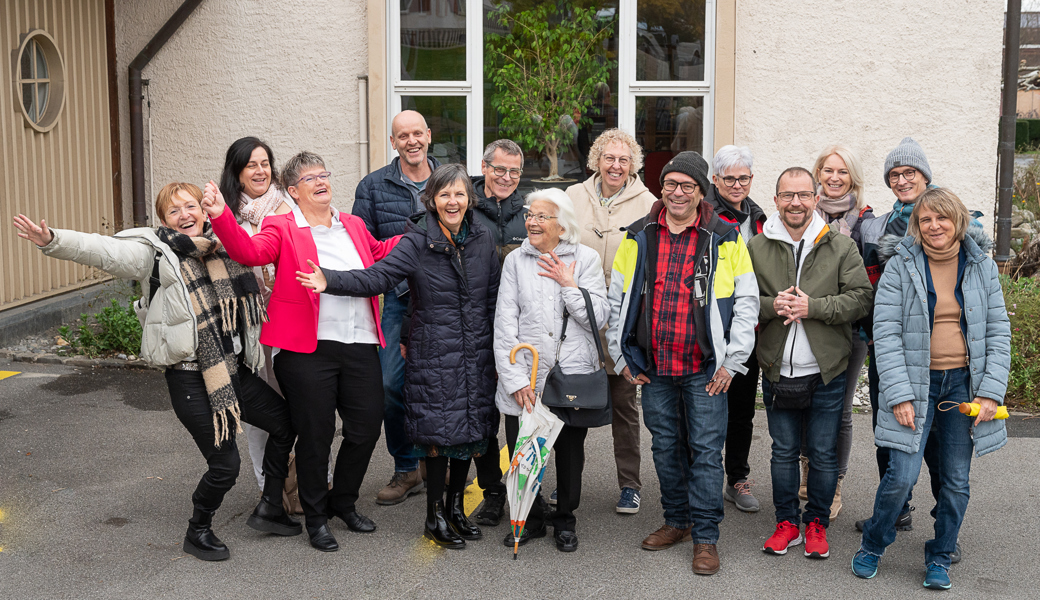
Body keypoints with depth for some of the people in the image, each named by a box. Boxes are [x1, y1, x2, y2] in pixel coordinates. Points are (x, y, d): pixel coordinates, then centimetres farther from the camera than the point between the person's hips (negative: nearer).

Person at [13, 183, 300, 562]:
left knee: (287, 423, 16)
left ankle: (269, 508, 33)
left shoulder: (222, 246, 8)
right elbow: (104, 252, -25)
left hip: (234, 371, 7)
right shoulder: (154, 252, -8)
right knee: (225, 464, -5)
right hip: (190, 379, -7)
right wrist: (52, 241, -38)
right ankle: (198, 532, 23)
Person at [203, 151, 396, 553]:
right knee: (315, 434, 3)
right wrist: (221, 217, -33)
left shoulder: (354, 226, 18)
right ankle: (316, 517, 22)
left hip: (360, 345, 5)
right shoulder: (283, 228, 1)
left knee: (367, 426, 9)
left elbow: (381, 254, 35)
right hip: (308, 348, -5)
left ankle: (344, 502, 32)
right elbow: (250, 251, -18)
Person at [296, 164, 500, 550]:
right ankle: (435, 515, 13)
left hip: (476, 354, 4)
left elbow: (494, 297, 11)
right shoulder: (416, 243, -7)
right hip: (433, 354, -4)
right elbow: (377, 277, -17)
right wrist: (331, 281, -33)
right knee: (440, 430, -2)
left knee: (470, 427, 10)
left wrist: (499, 347, 10)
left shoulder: (483, 239, 5)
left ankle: (456, 506, 28)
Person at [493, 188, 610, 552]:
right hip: (524, 380, 1)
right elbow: (504, 325, 0)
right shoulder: (516, 261, 5)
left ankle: (565, 521, 29)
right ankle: (531, 519, 26)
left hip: (573, 377, -1)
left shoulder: (586, 259, 2)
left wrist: (568, 284, -11)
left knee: (570, 453, 8)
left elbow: (598, 318, -4)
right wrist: (515, 380, -8)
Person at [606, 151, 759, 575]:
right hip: (653, 367, 3)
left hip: (705, 369, -3)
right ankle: (677, 521, 30)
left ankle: (705, 537, 11)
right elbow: (617, 300, 10)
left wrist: (730, 363, -5)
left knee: (706, 450, 0)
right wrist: (622, 358, 7)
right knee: (665, 446, 14)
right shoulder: (638, 237, 5)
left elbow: (746, 303, -1)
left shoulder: (725, 240, -2)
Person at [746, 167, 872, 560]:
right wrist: (771, 306, -15)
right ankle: (787, 522, 26)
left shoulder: (841, 247, -1)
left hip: (827, 373, -1)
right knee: (783, 452, 12)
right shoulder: (756, 248, 3)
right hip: (777, 372, 1)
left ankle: (817, 523, 23)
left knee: (824, 454, 7)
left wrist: (812, 307, -18)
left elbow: (861, 298, -6)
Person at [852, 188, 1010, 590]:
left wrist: (991, 391, -4)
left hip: (964, 384, 3)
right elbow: (886, 333, -7)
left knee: (956, 481, 7)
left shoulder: (982, 265, 4)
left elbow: (998, 330, 5)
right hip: (916, 382, -2)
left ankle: (939, 558, 26)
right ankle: (873, 545, 17)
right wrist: (899, 395, -14)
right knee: (902, 476, -8)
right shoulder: (900, 267, -4)